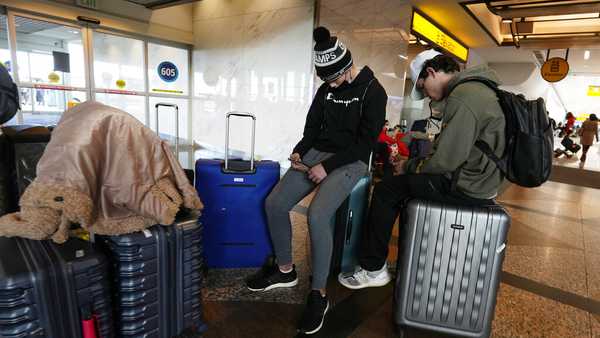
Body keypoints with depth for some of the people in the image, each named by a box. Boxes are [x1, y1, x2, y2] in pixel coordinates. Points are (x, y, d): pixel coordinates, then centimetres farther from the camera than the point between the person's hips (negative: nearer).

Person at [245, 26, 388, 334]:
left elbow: (365, 143, -14)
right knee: (274, 203, -8)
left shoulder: (373, 92, -9)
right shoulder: (326, 88, 10)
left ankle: (319, 294, -10)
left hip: (350, 161, -6)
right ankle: (285, 270, 13)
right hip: (317, 153, 7)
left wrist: (328, 166, -19)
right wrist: (299, 151, -4)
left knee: (317, 215, -30)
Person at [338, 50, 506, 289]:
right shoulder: (477, 87, 12)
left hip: (466, 189, -10)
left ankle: (373, 269, 8)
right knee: (407, 182, 22)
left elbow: (444, 162, -23)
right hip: (479, 178, 10)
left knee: (385, 191, -4)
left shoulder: (462, 98, -21)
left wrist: (409, 166, -7)